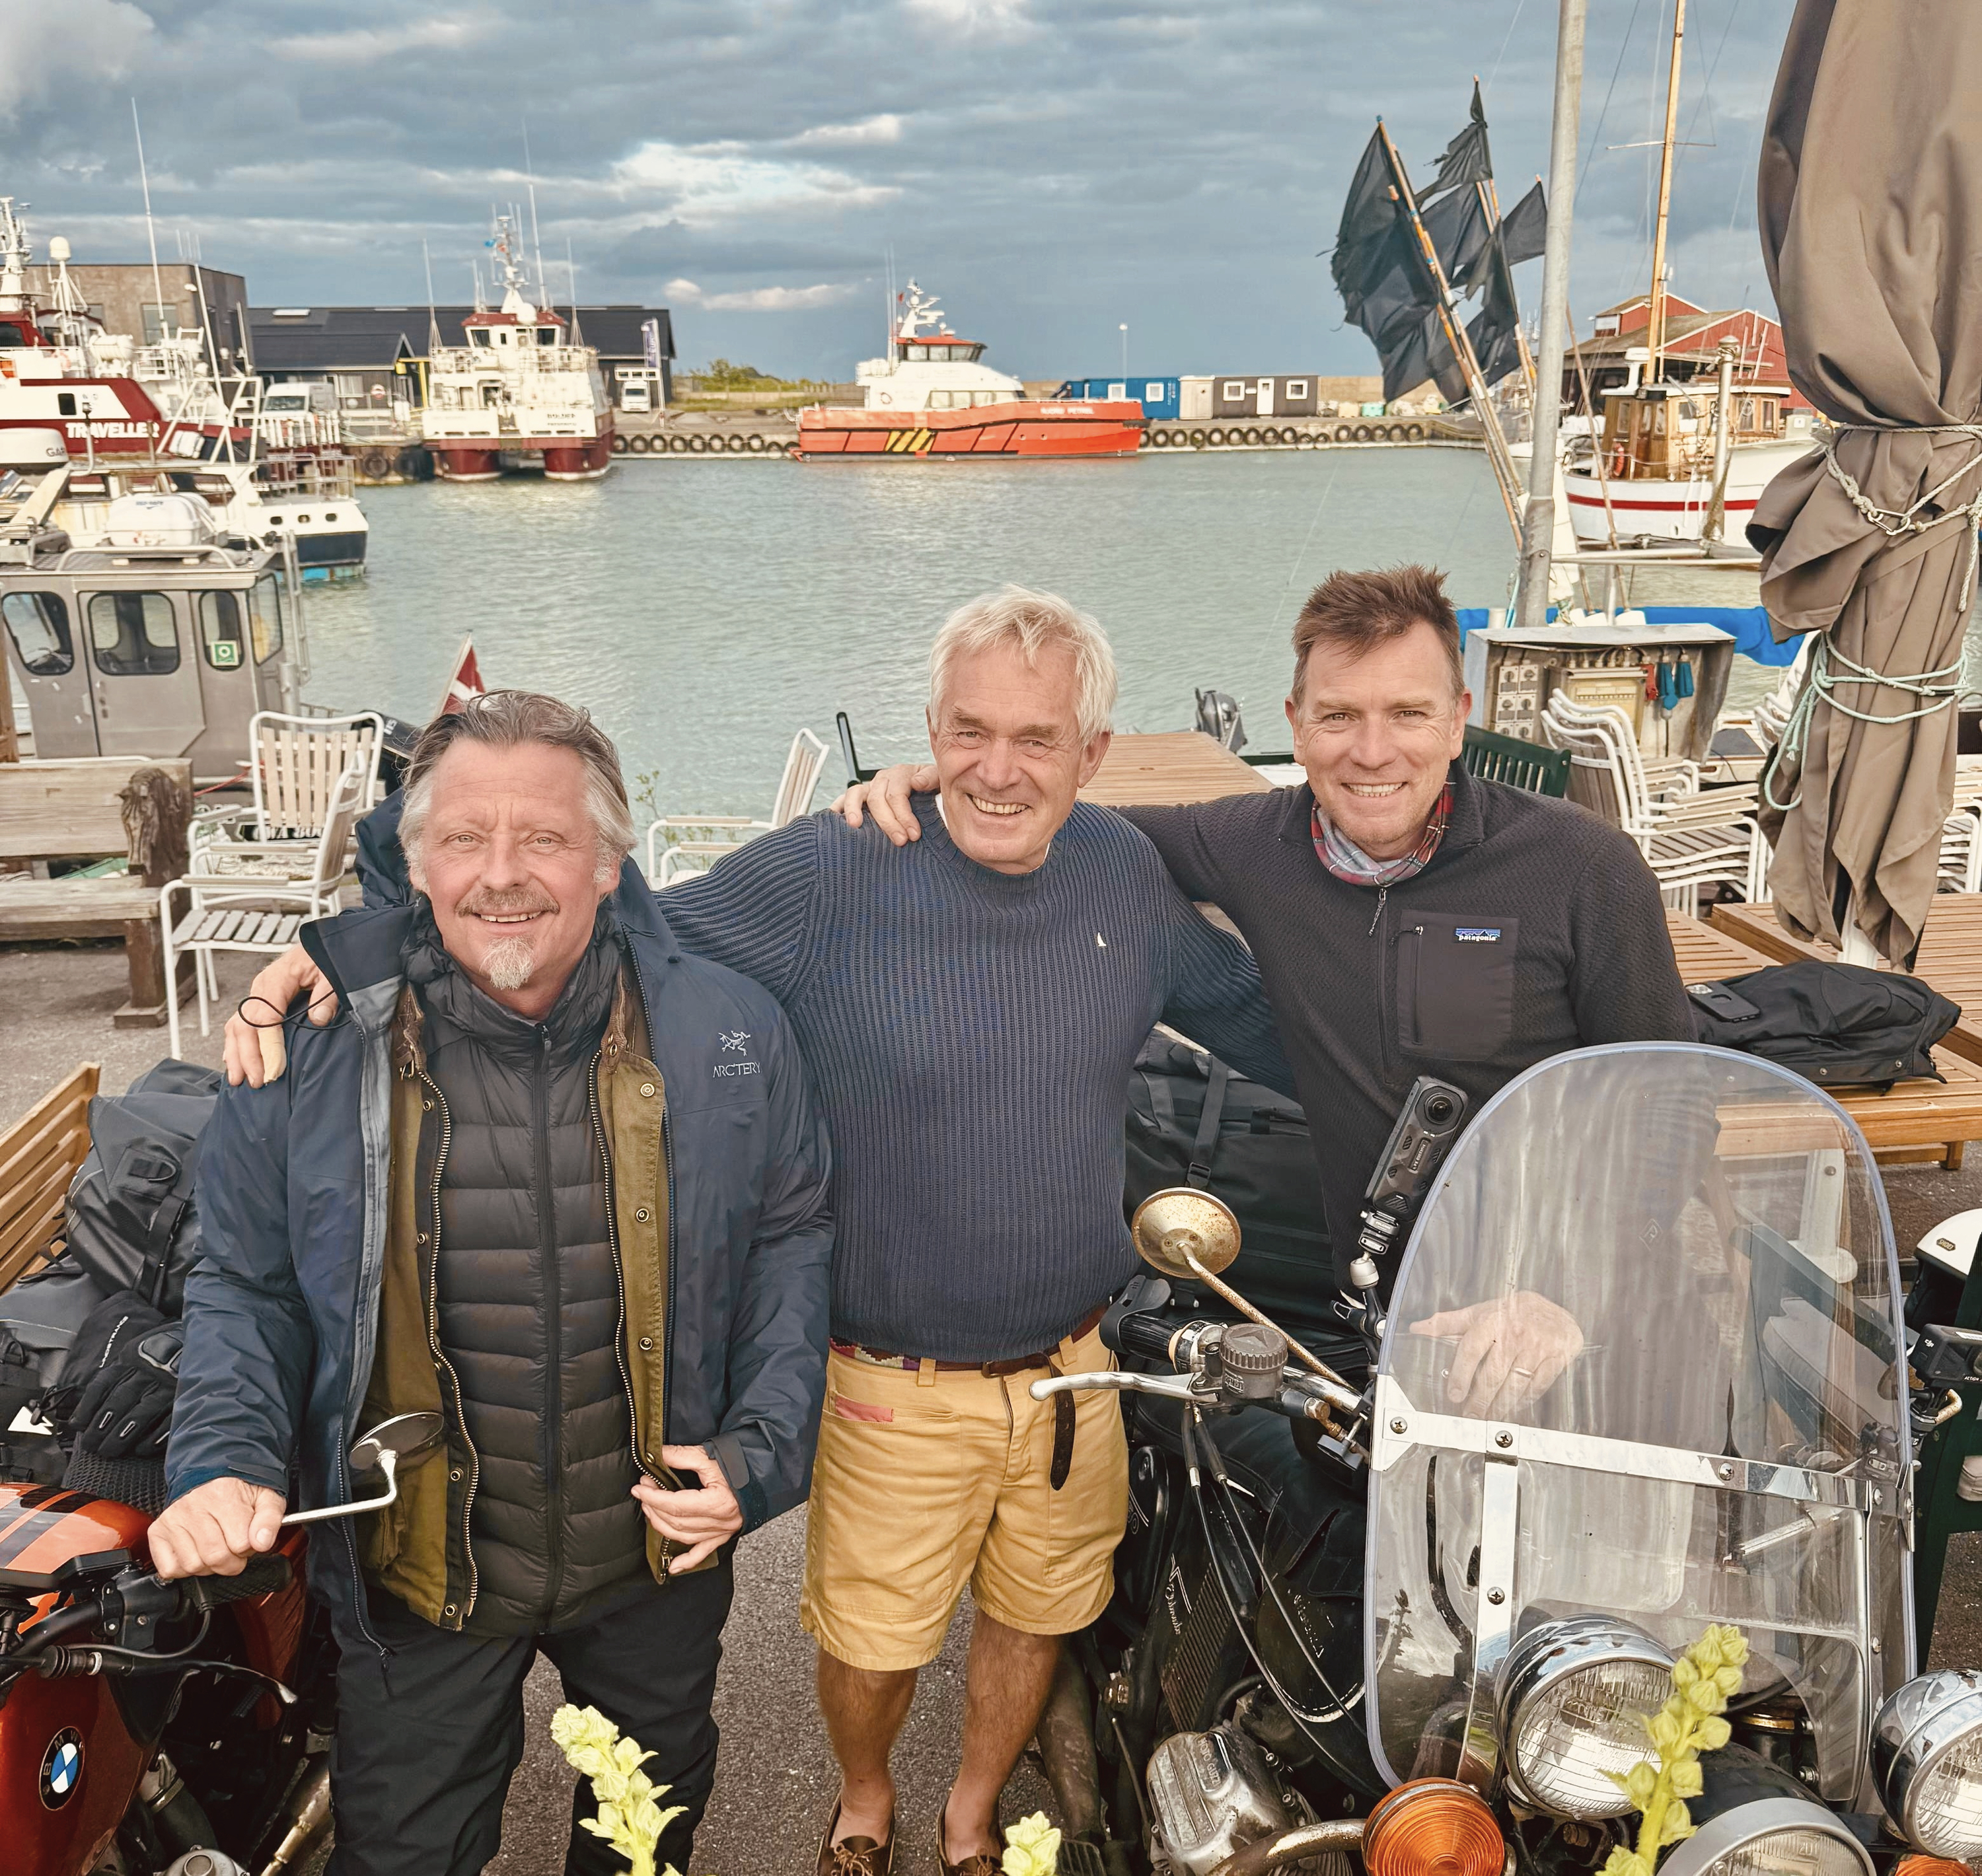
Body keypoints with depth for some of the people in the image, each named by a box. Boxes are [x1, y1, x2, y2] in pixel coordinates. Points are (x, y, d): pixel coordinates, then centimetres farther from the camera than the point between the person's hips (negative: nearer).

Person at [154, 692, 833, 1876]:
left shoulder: (728, 1029, -13)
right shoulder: (314, 1040, -14)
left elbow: (793, 1232, -2)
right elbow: (248, 1281, -1)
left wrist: (760, 1449, -11)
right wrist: (223, 1462, -16)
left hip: (660, 1555, 1)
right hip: (419, 1569, -1)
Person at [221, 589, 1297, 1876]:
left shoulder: (1129, 876, -4)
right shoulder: (834, 874, -20)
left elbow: (1249, 1007, 13)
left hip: (1075, 1363, 4)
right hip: (899, 1383, -4)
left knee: (1037, 1617, 24)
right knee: (872, 1643, 17)